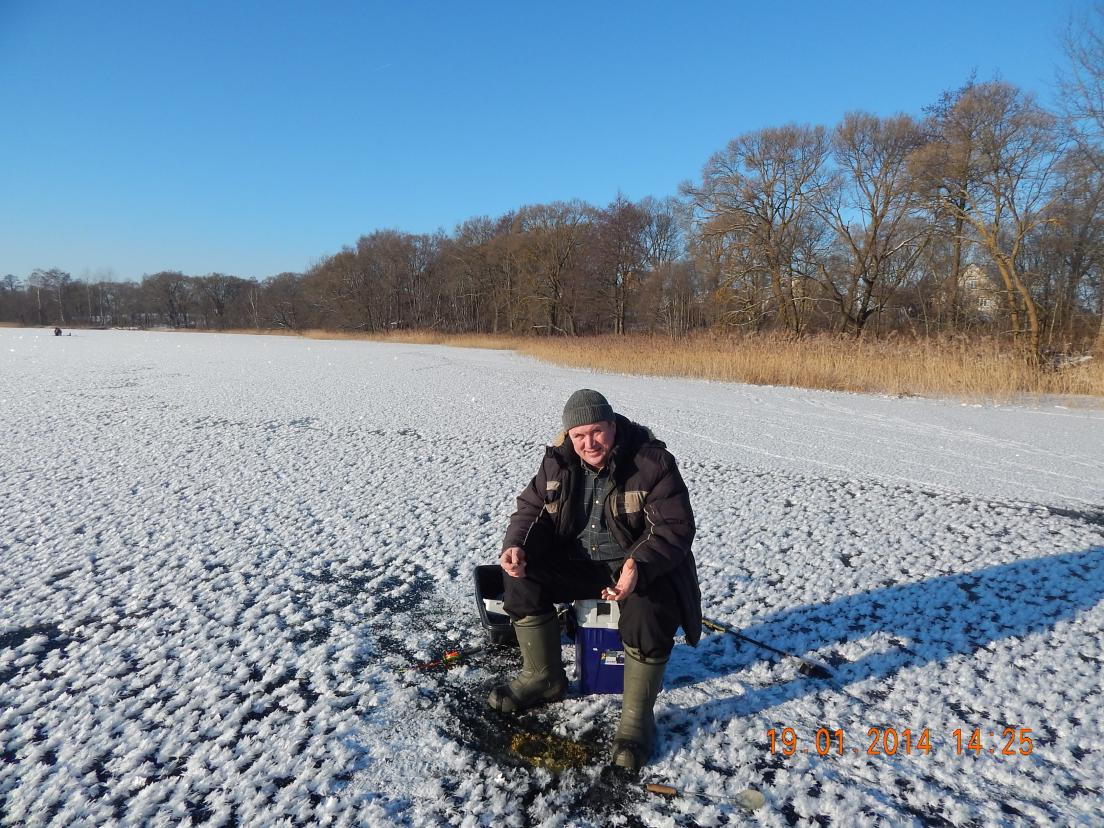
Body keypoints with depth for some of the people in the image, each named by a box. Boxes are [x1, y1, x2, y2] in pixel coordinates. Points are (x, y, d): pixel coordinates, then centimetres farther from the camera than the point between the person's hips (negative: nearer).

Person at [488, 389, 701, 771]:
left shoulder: (653, 462, -19)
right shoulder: (559, 461, -4)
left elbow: (675, 528, -22)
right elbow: (531, 509, 4)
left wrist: (639, 567, -40)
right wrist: (515, 545, -19)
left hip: (641, 567, -4)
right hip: (579, 563, 5)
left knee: (649, 612, -34)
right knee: (523, 578, -14)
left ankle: (637, 718, -13)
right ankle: (543, 677, 5)